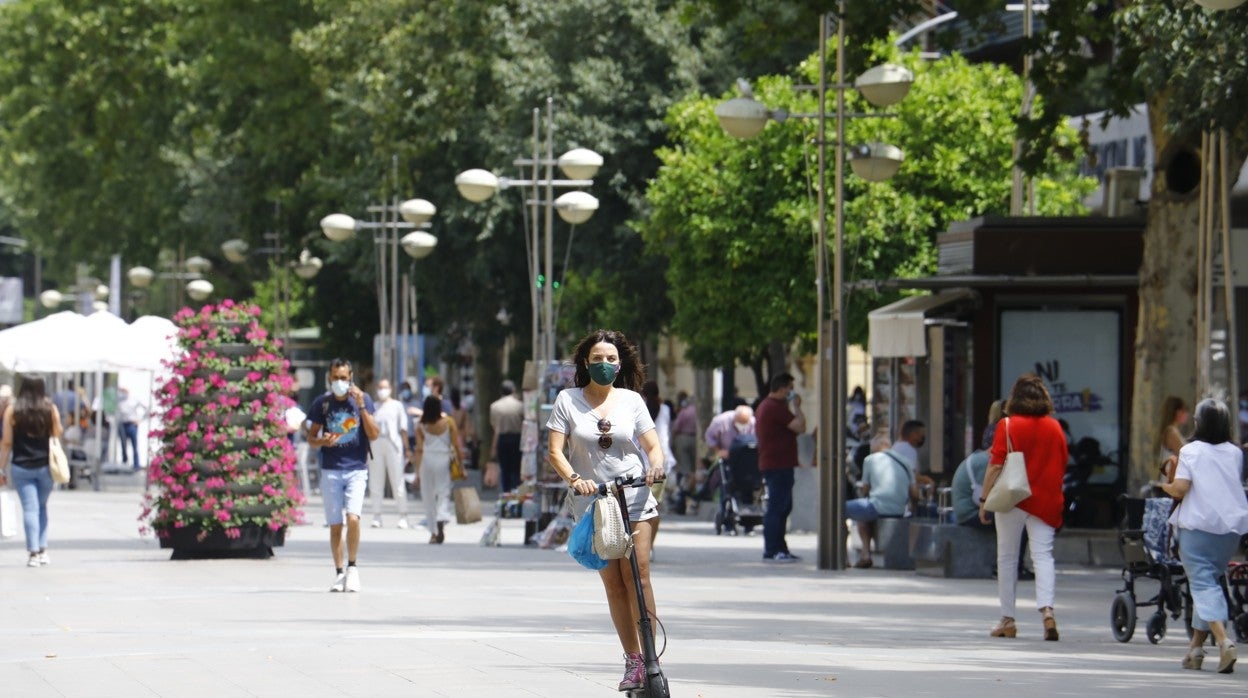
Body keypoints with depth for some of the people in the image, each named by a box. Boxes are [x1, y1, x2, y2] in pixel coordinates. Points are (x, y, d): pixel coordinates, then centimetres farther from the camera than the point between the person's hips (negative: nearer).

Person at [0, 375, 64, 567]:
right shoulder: (51, 410, -1)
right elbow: (57, 435, 6)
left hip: (21, 467, -2)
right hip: (45, 466, 2)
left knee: (30, 508, -1)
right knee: (42, 507, 17)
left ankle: (34, 552, -8)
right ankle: (43, 550, 13)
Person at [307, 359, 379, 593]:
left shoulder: (362, 399, 2)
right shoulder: (322, 402, 5)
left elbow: (374, 435, -4)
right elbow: (311, 439, 9)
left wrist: (361, 406, -12)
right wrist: (323, 441, -14)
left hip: (357, 469, -1)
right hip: (330, 470, 1)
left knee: (353, 517, -18)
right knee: (335, 525, 3)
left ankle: (352, 567, -3)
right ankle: (340, 573, 13)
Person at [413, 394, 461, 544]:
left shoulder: (421, 426, -1)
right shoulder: (448, 422, -2)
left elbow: (419, 449, -2)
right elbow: (456, 445, -2)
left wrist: (417, 471, 2)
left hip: (427, 460, 1)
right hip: (443, 459, -1)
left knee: (429, 497, 10)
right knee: (444, 493, 2)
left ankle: (433, 532, 13)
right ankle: (441, 520, -27)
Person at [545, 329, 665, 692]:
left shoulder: (631, 401, 7)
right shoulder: (568, 400, 4)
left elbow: (653, 445, 7)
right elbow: (555, 451, -1)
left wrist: (655, 466, -16)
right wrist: (574, 479, -18)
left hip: (635, 501, -1)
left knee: (637, 577, -10)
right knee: (613, 583, 1)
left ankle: (650, 658, -9)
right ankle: (633, 660, 5)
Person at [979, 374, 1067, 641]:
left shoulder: (1007, 426, -7)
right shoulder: (1054, 427, 5)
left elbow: (996, 466, -9)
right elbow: (1062, 466, 11)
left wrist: (984, 500, -3)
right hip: (1046, 501, 2)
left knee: (1007, 557, 8)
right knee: (1042, 555, -1)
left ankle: (1007, 620, 12)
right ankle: (1047, 609, -24)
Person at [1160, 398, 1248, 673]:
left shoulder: (1191, 451, -5)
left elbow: (1180, 488, -13)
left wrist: (1165, 485, 7)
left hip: (1198, 524, -5)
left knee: (1203, 584, -7)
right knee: (1210, 581, 17)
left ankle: (1223, 640, -28)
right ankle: (1196, 646, 19)